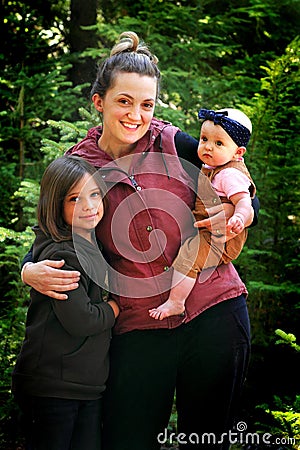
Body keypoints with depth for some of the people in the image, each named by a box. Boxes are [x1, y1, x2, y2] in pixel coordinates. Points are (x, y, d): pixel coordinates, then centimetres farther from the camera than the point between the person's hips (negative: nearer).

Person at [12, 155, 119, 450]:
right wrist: (114, 308, -3)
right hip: (51, 387, -8)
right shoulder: (61, 255, -17)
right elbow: (80, 320, -21)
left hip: (89, 386, 9)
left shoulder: (93, 247, 13)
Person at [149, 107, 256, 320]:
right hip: (204, 233, 11)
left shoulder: (231, 175, -18)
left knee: (187, 255, -26)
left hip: (220, 240, -11)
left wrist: (239, 219, -50)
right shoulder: (210, 168, 13)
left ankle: (175, 302, -18)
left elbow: (244, 201, -30)